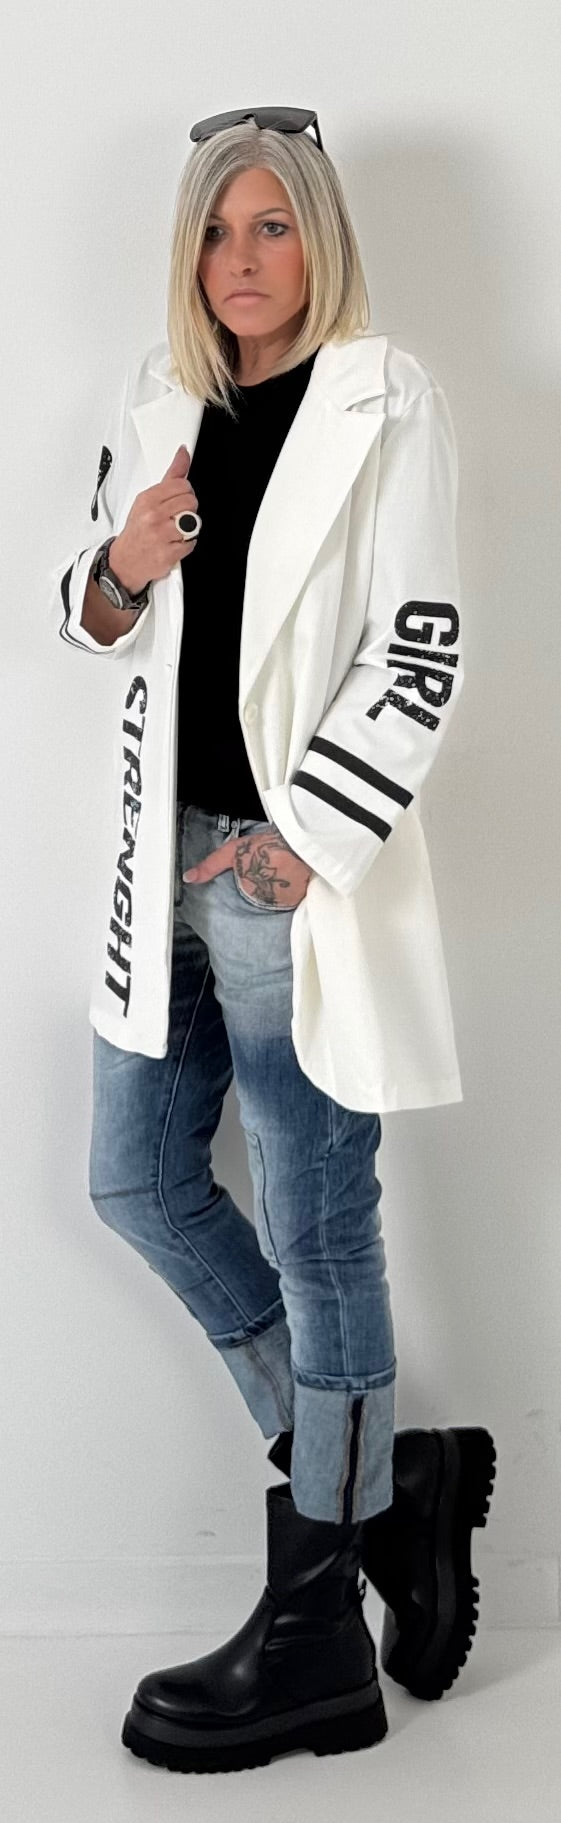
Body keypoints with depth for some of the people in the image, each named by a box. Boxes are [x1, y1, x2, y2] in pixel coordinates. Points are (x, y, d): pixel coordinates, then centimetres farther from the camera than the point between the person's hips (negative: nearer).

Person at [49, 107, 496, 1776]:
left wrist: (303, 844, -19)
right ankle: (378, 1474, 27)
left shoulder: (386, 404, -6)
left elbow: (419, 655, -12)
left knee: (315, 1231, -1)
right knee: (137, 1180, 13)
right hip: (168, 855, 8)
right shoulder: (159, 398, 12)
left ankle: (319, 1638, 11)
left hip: (301, 867, -8)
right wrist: (120, 569, -6)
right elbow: (92, 622, 17)